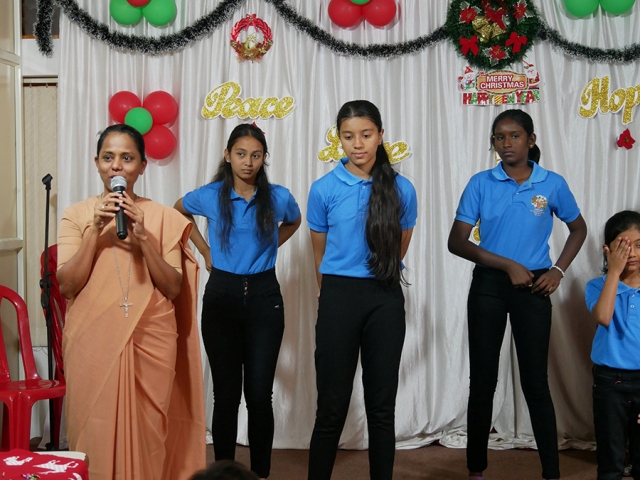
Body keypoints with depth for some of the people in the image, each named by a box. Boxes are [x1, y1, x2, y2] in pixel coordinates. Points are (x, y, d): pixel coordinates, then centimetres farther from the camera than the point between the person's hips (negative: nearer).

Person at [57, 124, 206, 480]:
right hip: (92, 343, 0)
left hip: (150, 343, 0)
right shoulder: (78, 215, 4)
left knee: (146, 436, 3)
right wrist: (95, 230, -13)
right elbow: (67, 285, -4)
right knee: (95, 435, 3)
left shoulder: (163, 217, 3)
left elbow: (173, 288, -2)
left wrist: (142, 236, -13)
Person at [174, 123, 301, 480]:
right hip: (222, 296, 0)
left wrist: (267, 249, 9)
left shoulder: (279, 198, -2)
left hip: (264, 297, 0)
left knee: (260, 393, -1)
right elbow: (178, 211, 20)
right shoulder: (210, 197, -2)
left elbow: (293, 222, 21)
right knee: (226, 393, 5)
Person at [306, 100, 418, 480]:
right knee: (332, 405, 3)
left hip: (386, 300, 1)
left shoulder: (401, 189, 0)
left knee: (382, 405, 8)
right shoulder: (324, 189, -2)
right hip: (339, 298, -1)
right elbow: (320, 254, 9)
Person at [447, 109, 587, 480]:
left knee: (535, 380, 3)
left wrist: (558, 271, -1)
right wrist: (507, 265, -14)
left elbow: (578, 229, 13)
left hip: (534, 288, 0)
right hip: (489, 286, 0)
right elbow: (457, 241, -6)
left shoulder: (552, 184, -2)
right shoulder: (481, 183, -4)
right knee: (483, 379, 7)